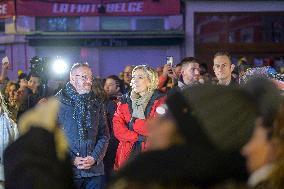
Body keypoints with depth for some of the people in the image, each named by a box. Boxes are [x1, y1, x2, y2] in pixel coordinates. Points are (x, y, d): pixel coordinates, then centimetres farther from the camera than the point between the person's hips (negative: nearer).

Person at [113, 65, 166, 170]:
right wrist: (139, 137, -8)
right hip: (128, 155, 3)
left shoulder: (160, 101, 3)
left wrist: (133, 122, -6)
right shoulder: (124, 101, 14)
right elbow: (117, 129, 4)